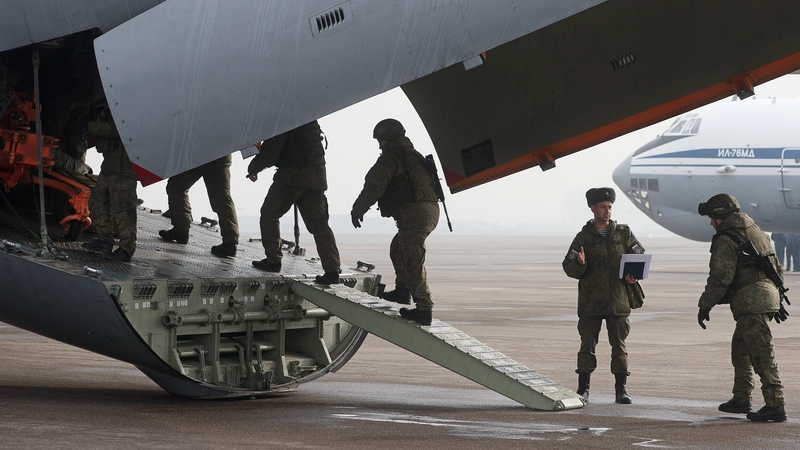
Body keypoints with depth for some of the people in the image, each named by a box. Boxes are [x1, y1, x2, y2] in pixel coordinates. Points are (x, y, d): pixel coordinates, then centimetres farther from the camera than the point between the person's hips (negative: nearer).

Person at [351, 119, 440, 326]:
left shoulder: (390, 157, -2)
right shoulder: (416, 156, 25)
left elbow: (374, 187, -7)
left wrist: (357, 210, 3)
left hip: (413, 212, -9)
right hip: (431, 210, 9)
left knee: (413, 261, -9)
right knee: (398, 249, 26)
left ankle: (424, 309, -13)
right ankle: (403, 290, 26)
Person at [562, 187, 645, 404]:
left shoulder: (623, 233, 8)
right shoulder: (583, 237, 4)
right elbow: (568, 267, 1)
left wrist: (633, 273, -8)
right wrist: (579, 264, -22)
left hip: (618, 300, 1)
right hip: (590, 302, -1)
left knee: (619, 345, 3)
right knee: (587, 344, 0)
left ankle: (621, 390, 8)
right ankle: (583, 389, 7)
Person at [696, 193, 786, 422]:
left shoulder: (726, 240, -9)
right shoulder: (755, 232, 19)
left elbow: (720, 278, -15)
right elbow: (777, 268, 23)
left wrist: (705, 306, -9)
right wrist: (777, 295, 29)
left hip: (751, 302, -10)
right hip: (767, 295, 10)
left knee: (762, 354, -11)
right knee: (740, 350, 20)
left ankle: (775, 405, -15)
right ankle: (741, 399, 24)